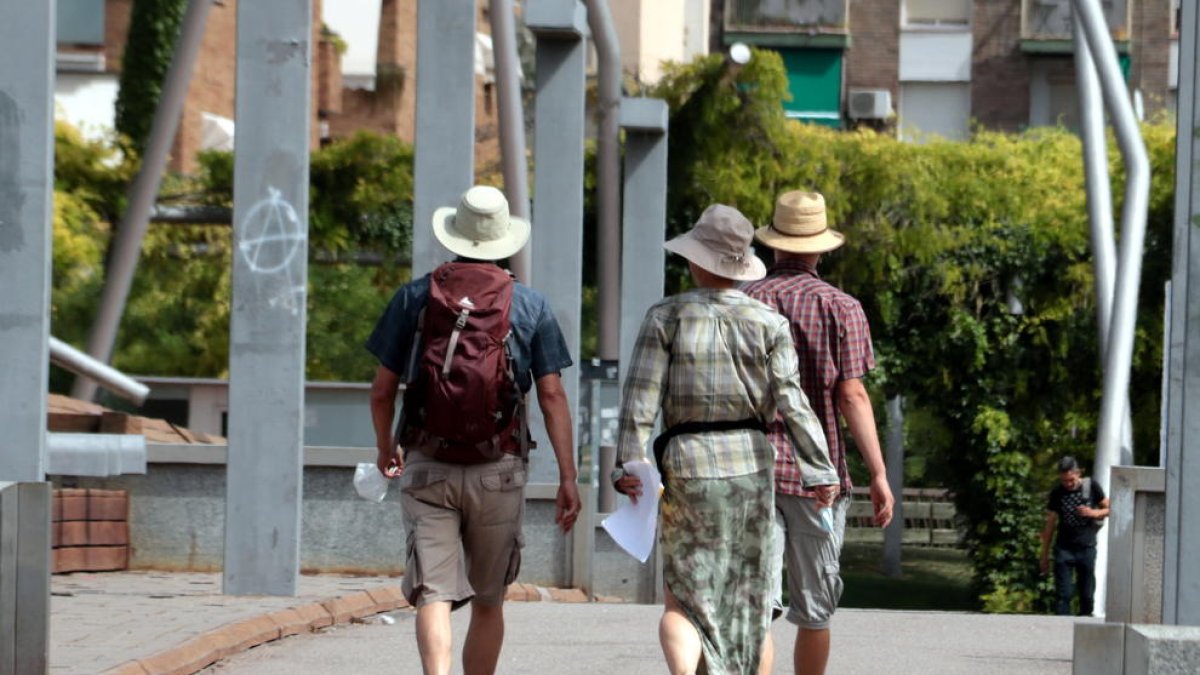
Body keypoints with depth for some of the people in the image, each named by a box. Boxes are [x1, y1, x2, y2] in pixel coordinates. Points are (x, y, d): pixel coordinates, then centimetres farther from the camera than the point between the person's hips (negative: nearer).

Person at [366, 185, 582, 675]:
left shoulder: (414, 298, 2)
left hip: (427, 466, -1)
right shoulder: (531, 306, 3)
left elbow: (382, 390, 5)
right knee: (488, 601, 15)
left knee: (434, 595, -6)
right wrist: (568, 478, 1)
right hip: (499, 469, 1)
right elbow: (551, 396, -2)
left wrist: (385, 449, 23)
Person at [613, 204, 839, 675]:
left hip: (687, 461, -2)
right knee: (743, 598, 13)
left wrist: (629, 465, -9)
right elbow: (790, 402, -4)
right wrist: (820, 470, -2)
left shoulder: (667, 317, -2)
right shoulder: (768, 322, 1)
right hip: (750, 461, 2)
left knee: (682, 599, 1)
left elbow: (641, 397, -8)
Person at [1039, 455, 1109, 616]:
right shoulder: (1057, 493, 0)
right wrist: (1044, 555, 6)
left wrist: (1094, 513, -14)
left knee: (1087, 595, 3)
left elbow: (1109, 509, 8)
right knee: (1063, 595, -7)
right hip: (1064, 549, 0)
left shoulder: (1092, 487, -1)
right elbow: (1050, 524, 6)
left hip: (1087, 548, 0)